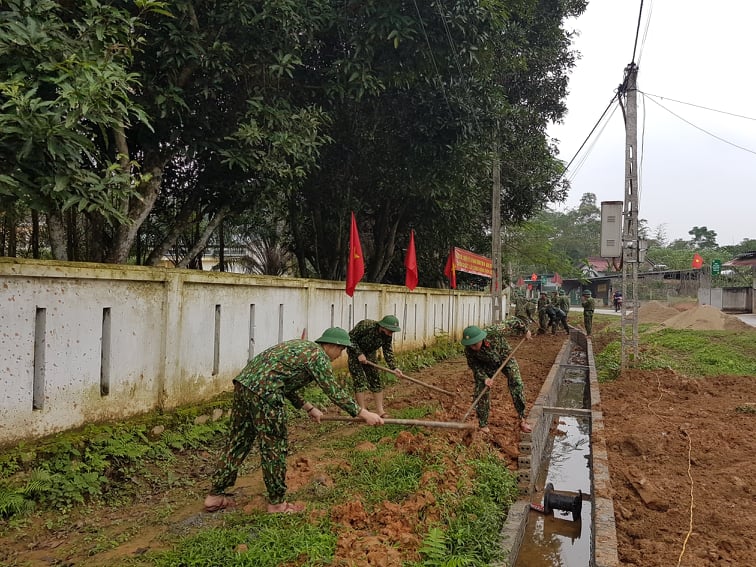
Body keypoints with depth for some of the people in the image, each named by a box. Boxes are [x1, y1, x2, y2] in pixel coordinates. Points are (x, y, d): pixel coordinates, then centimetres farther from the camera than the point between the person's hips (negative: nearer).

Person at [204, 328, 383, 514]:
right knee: (274, 447, 4)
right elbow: (334, 391, -4)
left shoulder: (300, 346, 25)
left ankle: (215, 495, 26)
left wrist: (308, 408, 30)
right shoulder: (318, 355, -2)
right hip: (264, 392, -9)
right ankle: (277, 504, 16)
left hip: (244, 382, 9)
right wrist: (363, 414, 2)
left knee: (238, 442, 17)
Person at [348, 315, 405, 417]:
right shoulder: (365, 325, -31)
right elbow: (350, 338, -24)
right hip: (355, 353, -5)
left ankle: (380, 410, 6)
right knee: (360, 381, -11)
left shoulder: (387, 335, -13)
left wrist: (394, 368, -20)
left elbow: (388, 351, -8)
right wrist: (359, 354, -27)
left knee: (375, 380, 1)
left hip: (370, 354, 6)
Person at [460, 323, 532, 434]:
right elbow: (474, 366, -15)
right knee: (481, 391, -9)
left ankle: (522, 420, 5)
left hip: (505, 357, 0)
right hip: (486, 365, 1)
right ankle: (483, 425, 4)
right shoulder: (469, 350, -31)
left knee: (517, 385, -10)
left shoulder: (494, 331, -39)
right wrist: (484, 378, -31)